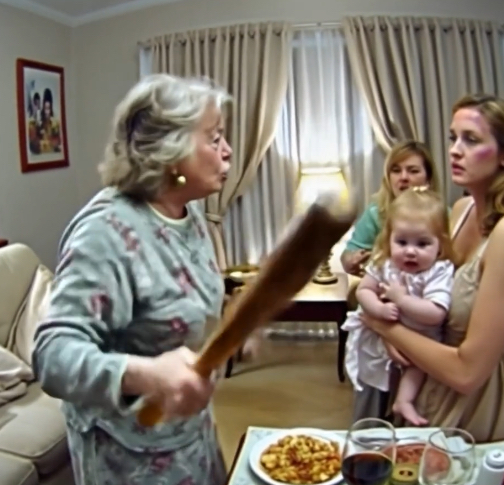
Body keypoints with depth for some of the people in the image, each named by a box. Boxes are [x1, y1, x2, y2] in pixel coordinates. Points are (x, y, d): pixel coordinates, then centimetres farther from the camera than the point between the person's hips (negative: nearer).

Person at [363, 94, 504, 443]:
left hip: (474, 424, -7)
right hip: (436, 395, 7)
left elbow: (468, 371, -26)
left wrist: (385, 326, -16)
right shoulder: (463, 209, -4)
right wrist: (394, 330, -11)